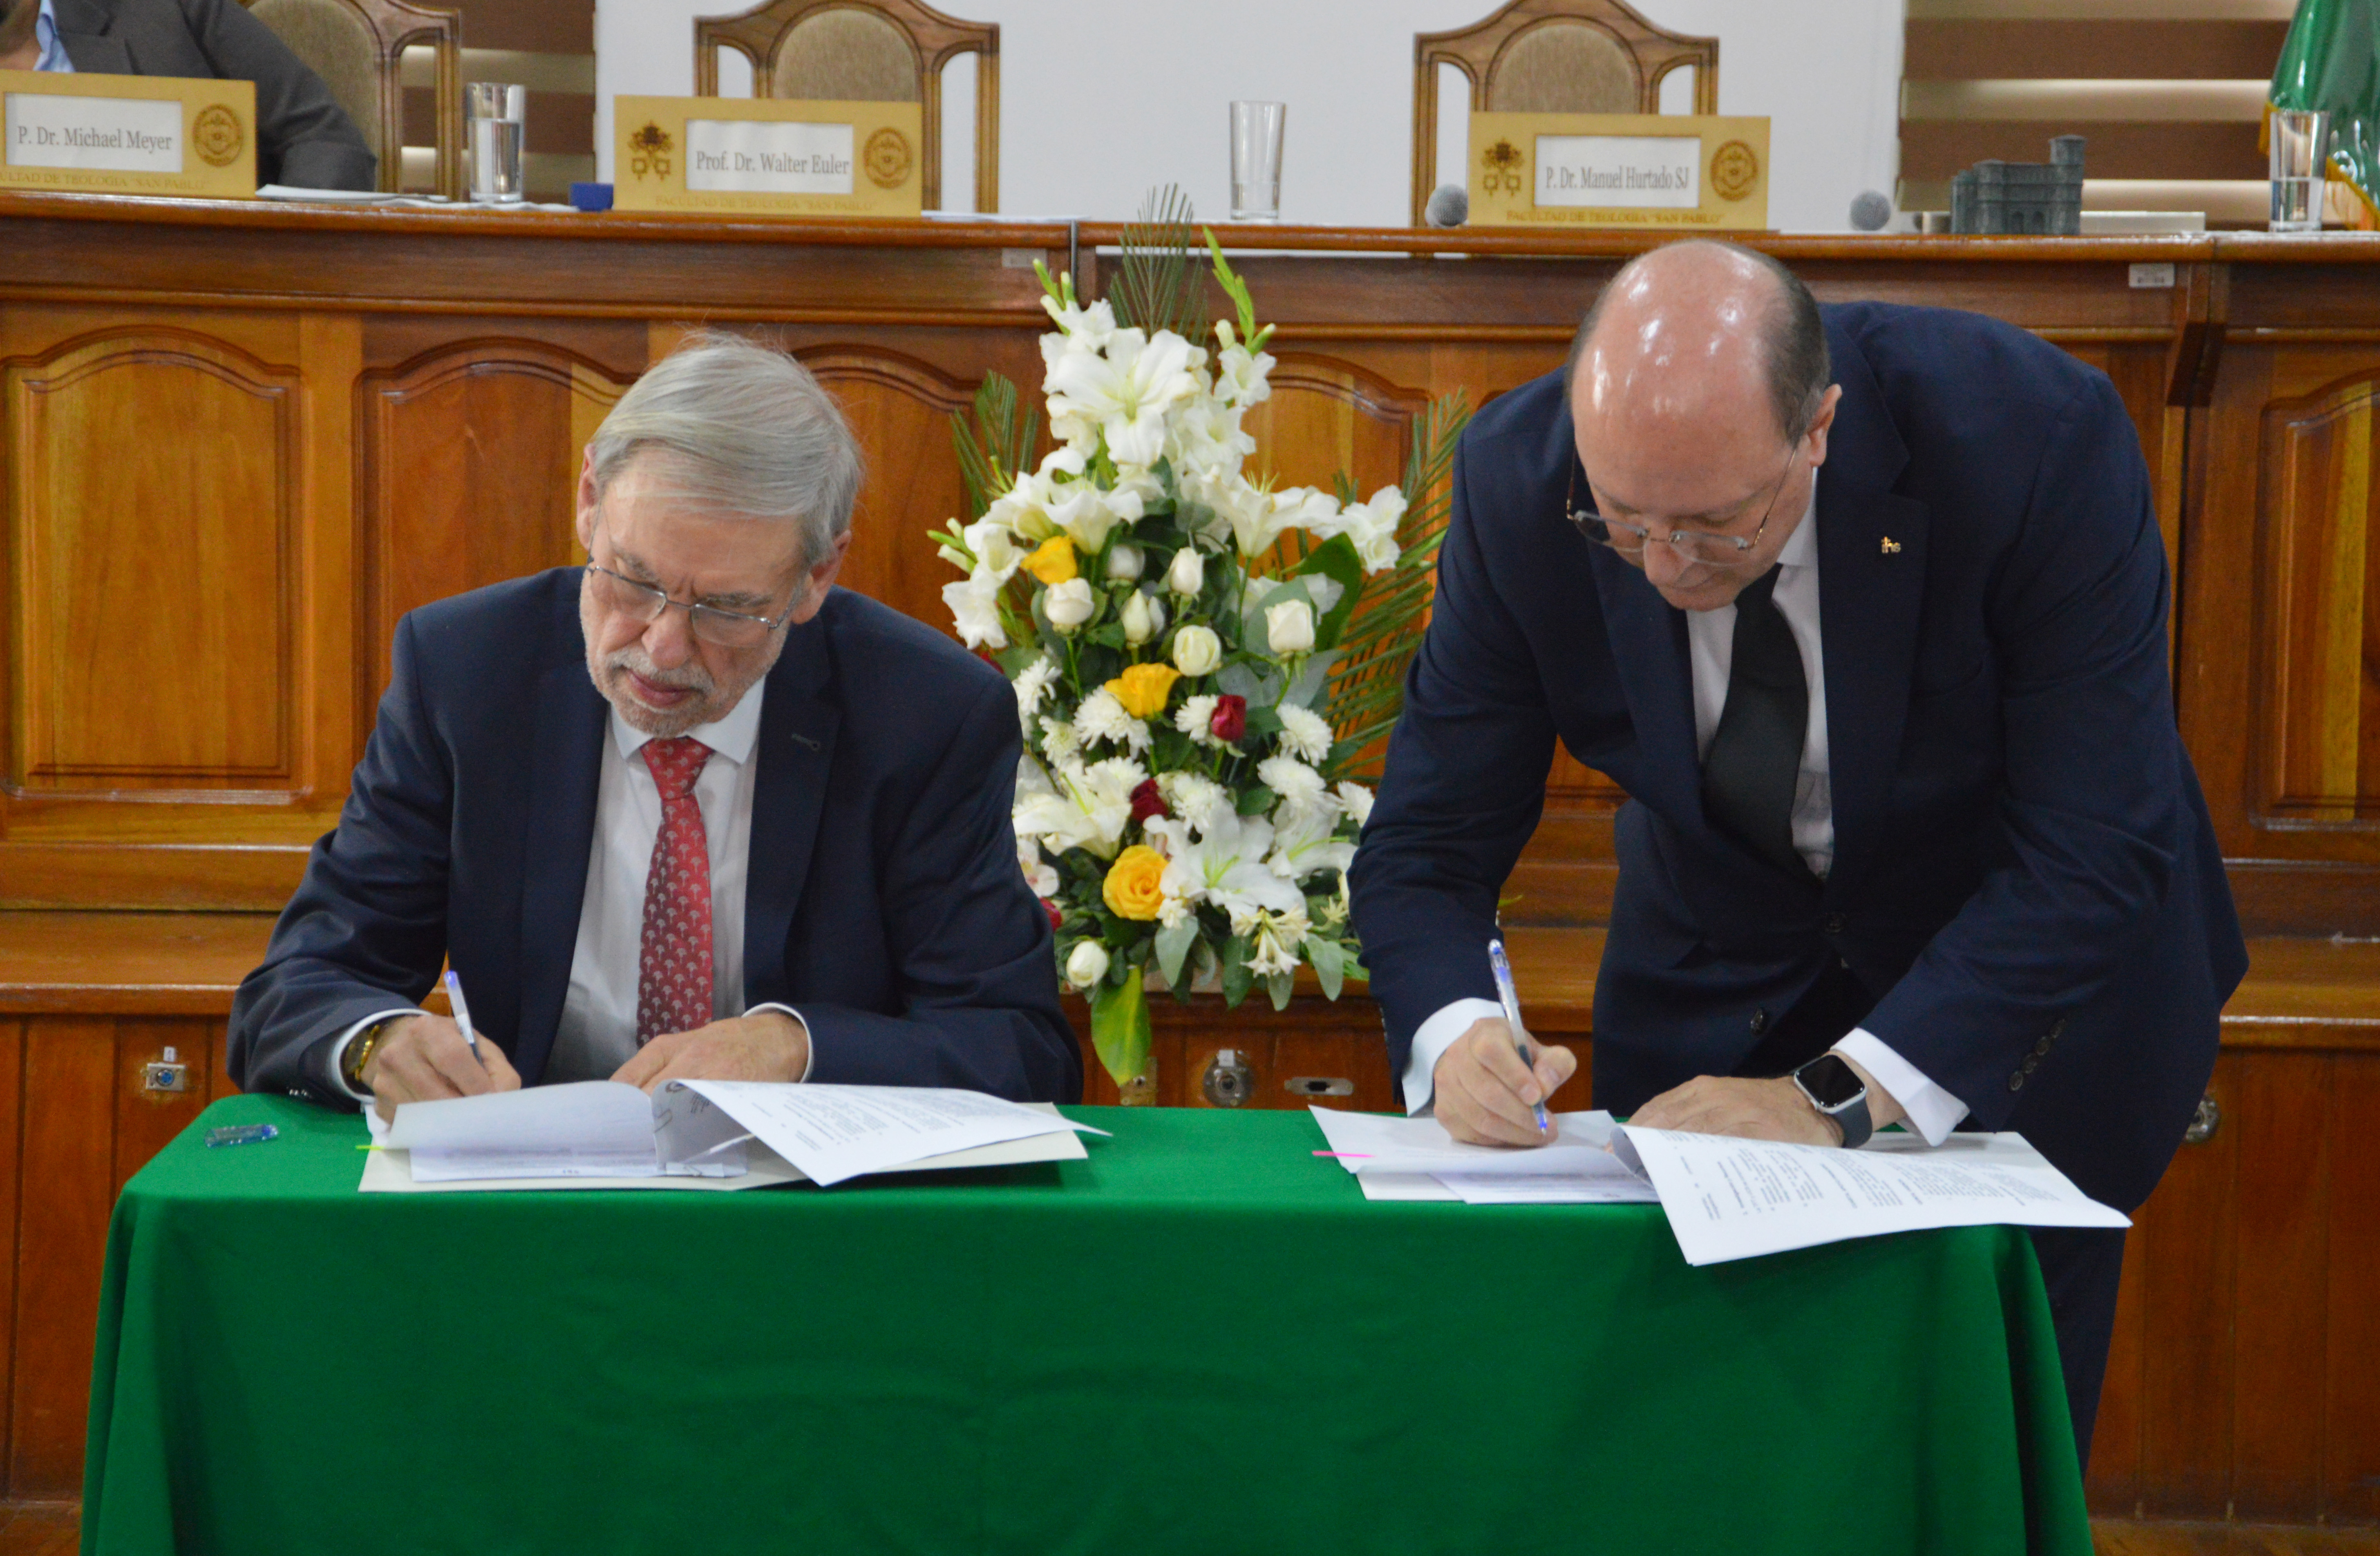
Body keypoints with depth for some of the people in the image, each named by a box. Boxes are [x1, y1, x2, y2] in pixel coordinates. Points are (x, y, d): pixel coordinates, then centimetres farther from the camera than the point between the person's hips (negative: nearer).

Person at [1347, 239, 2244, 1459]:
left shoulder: (2038, 437, -31)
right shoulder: (1521, 482, -23)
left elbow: (2092, 852, -31)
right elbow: (1429, 842, -15)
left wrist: (1839, 1098, -38)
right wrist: (1453, 1036, -36)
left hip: (2038, 966, -2)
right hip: (1719, 959, 2)